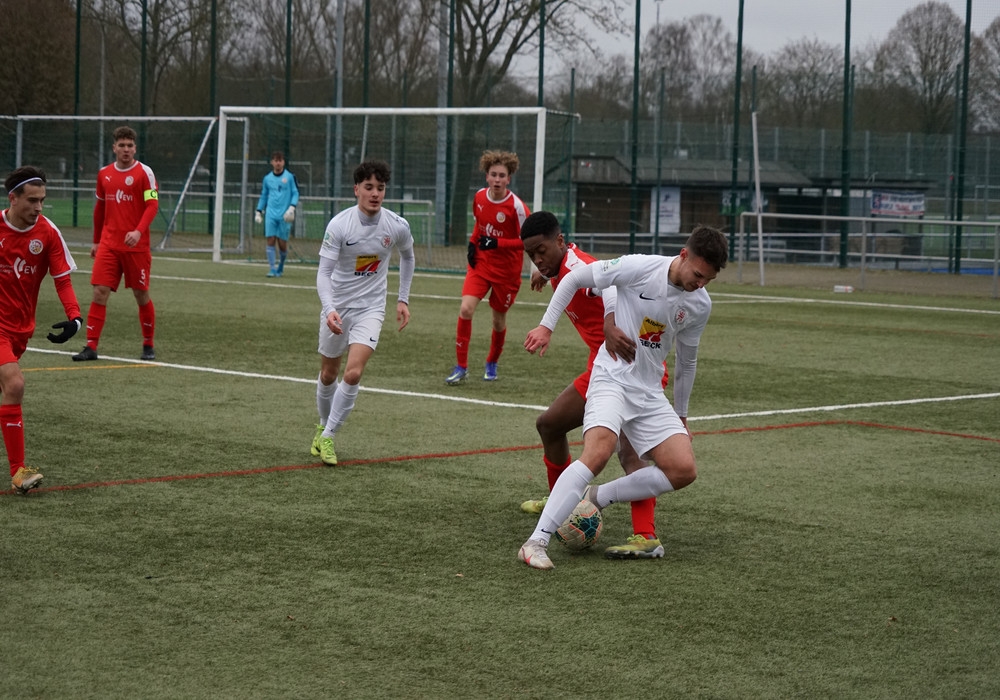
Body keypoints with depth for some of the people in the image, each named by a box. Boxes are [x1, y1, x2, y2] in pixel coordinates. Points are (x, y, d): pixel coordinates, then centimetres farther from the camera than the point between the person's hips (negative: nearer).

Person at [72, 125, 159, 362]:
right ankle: (91, 347, -4)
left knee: (141, 295, 5)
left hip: (136, 246, -3)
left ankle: (148, 346, 20)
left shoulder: (144, 172, -5)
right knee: (99, 292, -6)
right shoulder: (104, 174, 9)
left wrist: (139, 231, -27)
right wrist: (96, 241, 20)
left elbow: (152, 205, -13)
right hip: (108, 245, 4)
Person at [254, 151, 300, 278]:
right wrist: (259, 211, 12)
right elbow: (263, 196, 18)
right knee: (270, 241, -8)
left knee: (282, 243, 0)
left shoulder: (289, 177, 1)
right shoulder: (267, 178, 10)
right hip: (271, 214, 2)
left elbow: (295, 193, 2)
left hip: (284, 216, -2)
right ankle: (272, 269, -7)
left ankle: (281, 267, 23)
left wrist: (292, 207, -13)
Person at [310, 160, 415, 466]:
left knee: (353, 374, -17)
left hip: (371, 308, 0)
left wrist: (403, 299, 12)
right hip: (337, 306, 0)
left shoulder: (397, 226, -10)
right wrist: (329, 310, -36)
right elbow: (323, 272, -20)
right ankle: (323, 426, 39)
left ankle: (328, 436, -4)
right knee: (328, 375, 13)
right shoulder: (339, 225, -18)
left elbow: (407, 256, 13)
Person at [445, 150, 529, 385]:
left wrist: (497, 244, -25)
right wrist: (473, 242, 1)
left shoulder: (516, 206, -19)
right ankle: (461, 366, -3)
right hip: (480, 262, 3)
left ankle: (492, 364, 37)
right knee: (465, 309, -15)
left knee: (498, 318, 10)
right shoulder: (479, 197, -3)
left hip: (506, 269, -3)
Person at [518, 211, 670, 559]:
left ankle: (647, 538, -39)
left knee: (628, 450, -27)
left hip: (631, 365, -11)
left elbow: (608, 283, -43)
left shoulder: (577, 266, -21)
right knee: (549, 424, 22)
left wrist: (609, 324, -60)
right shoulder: (559, 271, 8)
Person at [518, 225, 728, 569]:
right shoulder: (639, 268, -15)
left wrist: (680, 415, 23)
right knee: (599, 451, -30)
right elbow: (574, 278, -3)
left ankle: (596, 498, 5)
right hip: (611, 377, -6)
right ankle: (536, 542, -29)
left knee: (684, 470, -8)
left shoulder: (700, 305, 1)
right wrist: (546, 326, -7)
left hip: (650, 393, 6)